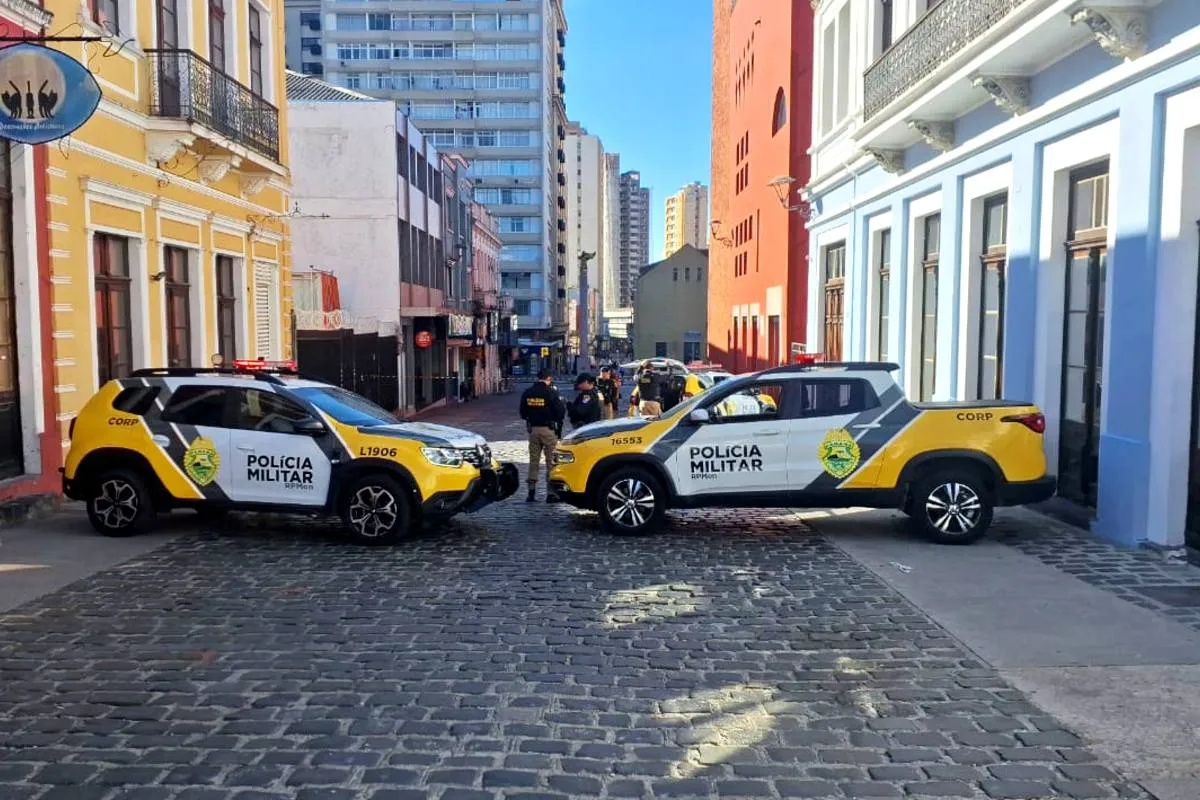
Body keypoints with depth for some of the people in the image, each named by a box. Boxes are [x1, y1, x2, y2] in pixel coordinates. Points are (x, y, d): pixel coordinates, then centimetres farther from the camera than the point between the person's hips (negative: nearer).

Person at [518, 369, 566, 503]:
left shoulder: (527, 393, 3)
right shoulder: (551, 392, -13)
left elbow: (523, 413, 9)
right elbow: (560, 412, -11)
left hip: (533, 429, 5)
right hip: (548, 430, -5)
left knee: (533, 461, 12)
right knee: (551, 461, 2)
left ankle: (531, 492, 10)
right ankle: (551, 493, 2)